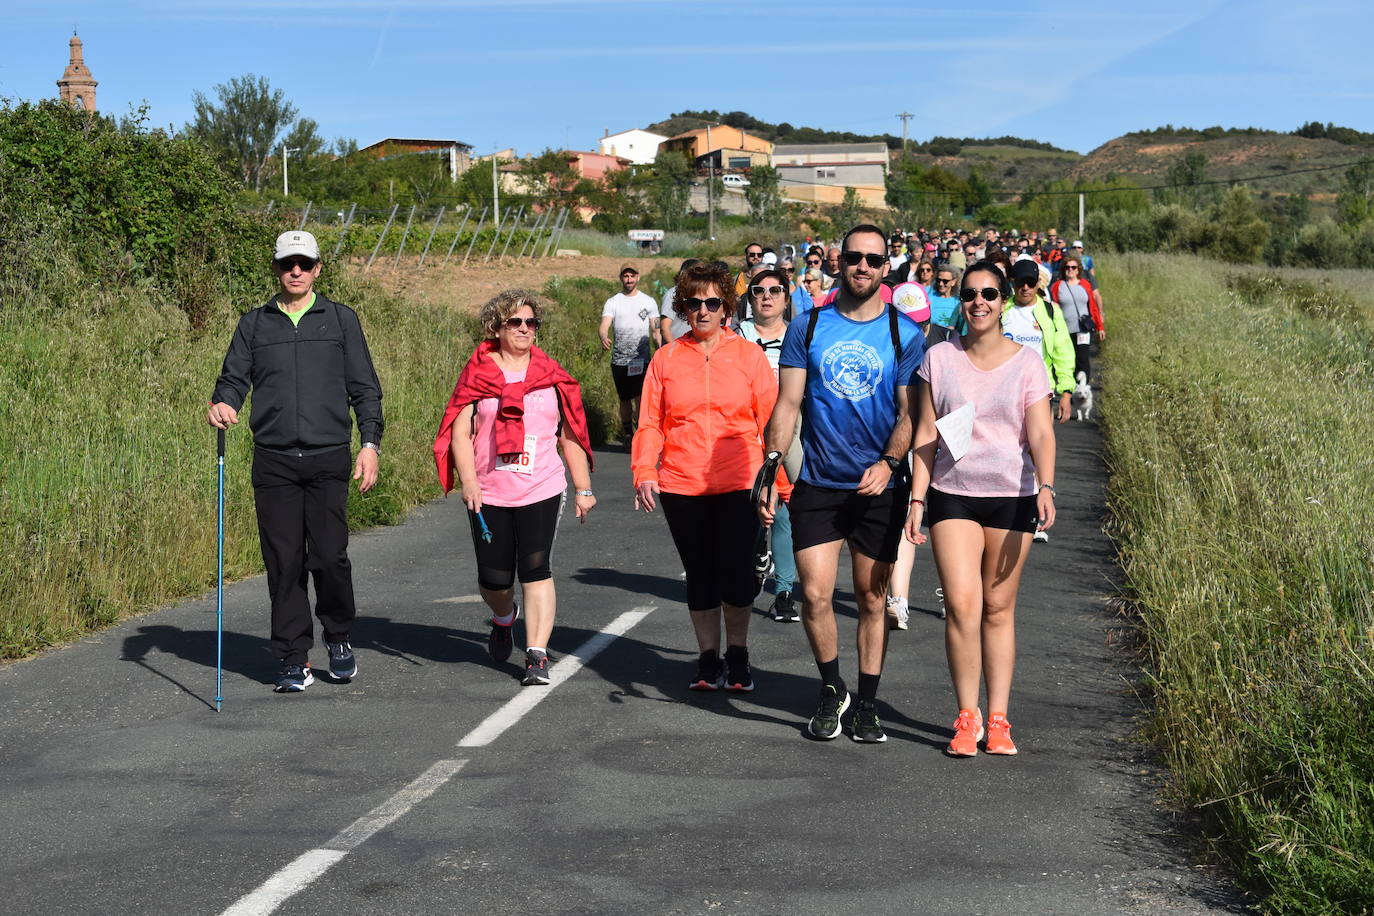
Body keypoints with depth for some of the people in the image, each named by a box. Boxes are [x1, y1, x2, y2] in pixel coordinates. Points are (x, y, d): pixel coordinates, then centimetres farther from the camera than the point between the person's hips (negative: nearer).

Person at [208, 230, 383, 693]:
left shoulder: (341, 319, 10)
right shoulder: (254, 324, 13)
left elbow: (365, 389, 9)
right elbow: (234, 378, 12)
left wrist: (370, 443, -1)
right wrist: (223, 403, -11)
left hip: (329, 458, -1)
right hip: (274, 461, 1)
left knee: (329, 556, -7)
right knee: (284, 563, 0)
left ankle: (339, 638, 18)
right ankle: (294, 660, 7)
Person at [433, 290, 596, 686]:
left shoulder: (550, 375, 8)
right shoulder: (478, 374, 3)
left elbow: (571, 436, 11)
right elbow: (460, 432, -2)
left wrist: (584, 489, 10)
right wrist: (469, 482, -14)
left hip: (541, 490, 0)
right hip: (489, 495, 0)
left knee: (536, 570, -11)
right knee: (494, 577, 4)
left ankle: (536, 655, -7)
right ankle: (503, 620, 38)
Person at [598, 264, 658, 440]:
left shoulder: (648, 301, 8)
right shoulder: (613, 302, 5)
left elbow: (655, 330, 9)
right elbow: (605, 325, -9)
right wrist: (604, 338, -32)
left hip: (642, 360, -1)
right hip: (619, 360, 1)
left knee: (641, 398, -13)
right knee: (624, 399, 11)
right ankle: (626, 430, 26)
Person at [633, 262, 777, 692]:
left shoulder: (749, 356, 4)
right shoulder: (666, 358, 7)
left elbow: (771, 422, 4)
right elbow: (650, 423, 7)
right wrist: (644, 471, -5)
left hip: (738, 486, -2)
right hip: (681, 487, 2)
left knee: (735, 572, -6)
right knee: (700, 575, 8)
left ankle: (737, 656, 16)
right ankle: (709, 660, 22)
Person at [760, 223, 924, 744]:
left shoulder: (905, 335, 1)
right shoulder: (808, 329, 4)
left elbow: (909, 414, -1)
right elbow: (787, 405, 3)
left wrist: (888, 463, -18)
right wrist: (770, 467, -7)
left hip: (879, 489, 0)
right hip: (817, 486, 0)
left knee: (872, 600, 7)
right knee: (815, 594, -6)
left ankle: (867, 706, 20)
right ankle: (831, 689, 18)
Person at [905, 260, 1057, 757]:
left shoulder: (1027, 362, 1)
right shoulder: (939, 358, 5)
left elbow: (1040, 434, -7)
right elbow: (926, 435, 6)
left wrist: (1046, 486, -24)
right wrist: (917, 499, -1)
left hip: (1012, 497, 0)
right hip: (952, 495, 0)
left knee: (998, 608, 5)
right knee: (961, 606, -10)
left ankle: (998, 718, 13)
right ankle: (967, 716, 2)